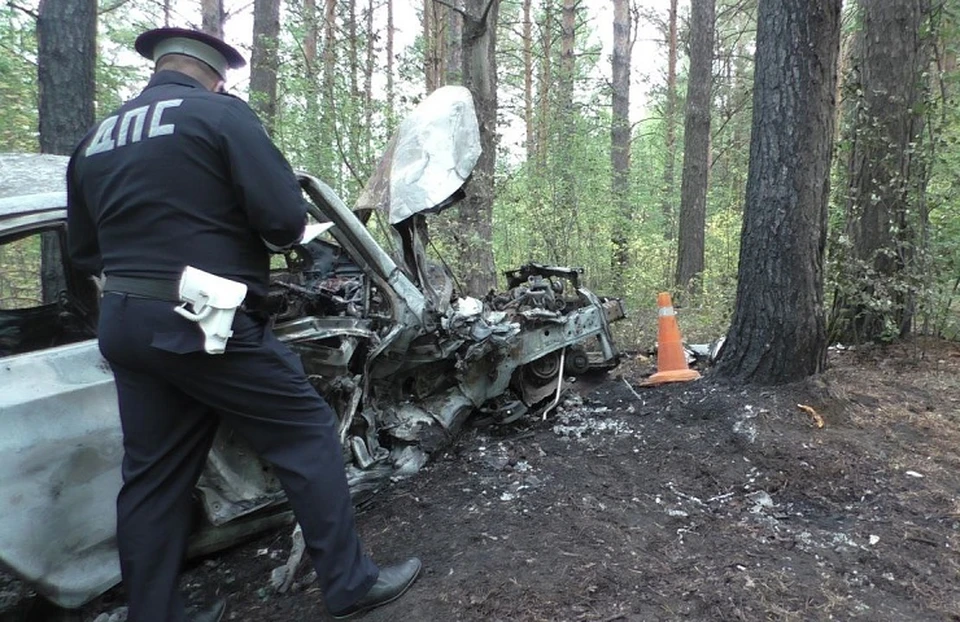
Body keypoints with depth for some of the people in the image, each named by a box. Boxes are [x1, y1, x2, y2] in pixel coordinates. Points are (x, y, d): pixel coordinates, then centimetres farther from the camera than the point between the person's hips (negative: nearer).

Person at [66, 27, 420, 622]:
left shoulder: (95, 140, 15)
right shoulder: (219, 113, -5)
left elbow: (85, 251, 20)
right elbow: (286, 217, -14)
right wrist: (276, 235, 8)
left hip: (122, 326, 8)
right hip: (202, 325, -7)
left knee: (152, 476, 15)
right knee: (308, 432, 4)